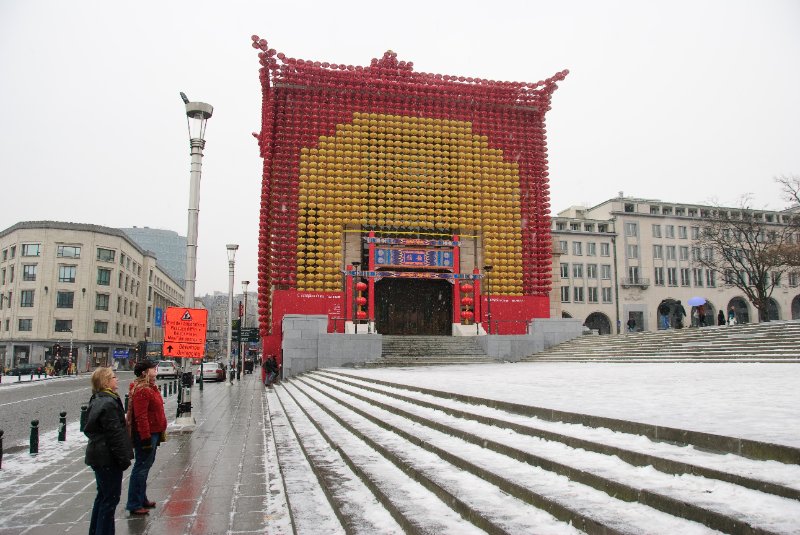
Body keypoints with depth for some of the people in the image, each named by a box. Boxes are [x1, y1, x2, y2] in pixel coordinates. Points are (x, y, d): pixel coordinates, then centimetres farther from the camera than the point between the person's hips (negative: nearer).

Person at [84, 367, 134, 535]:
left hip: (98, 456, 10)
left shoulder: (96, 400, 10)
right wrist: (124, 458, -16)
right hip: (108, 458, -10)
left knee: (103, 496, 21)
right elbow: (115, 434, -22)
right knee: (110, 498, -1)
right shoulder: (109, 403, -22)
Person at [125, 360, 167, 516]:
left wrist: (160, 433, 23)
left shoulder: (150, 387, 14)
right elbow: (141, 417, -25)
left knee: (146, 464, 18)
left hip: (153, 433, 11)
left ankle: (142, 498, 30)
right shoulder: (141, 391, -20)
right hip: (146, 434, -11)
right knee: (142, 467, -4)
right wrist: (146, 438, -25)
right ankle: (134, 504, 4)